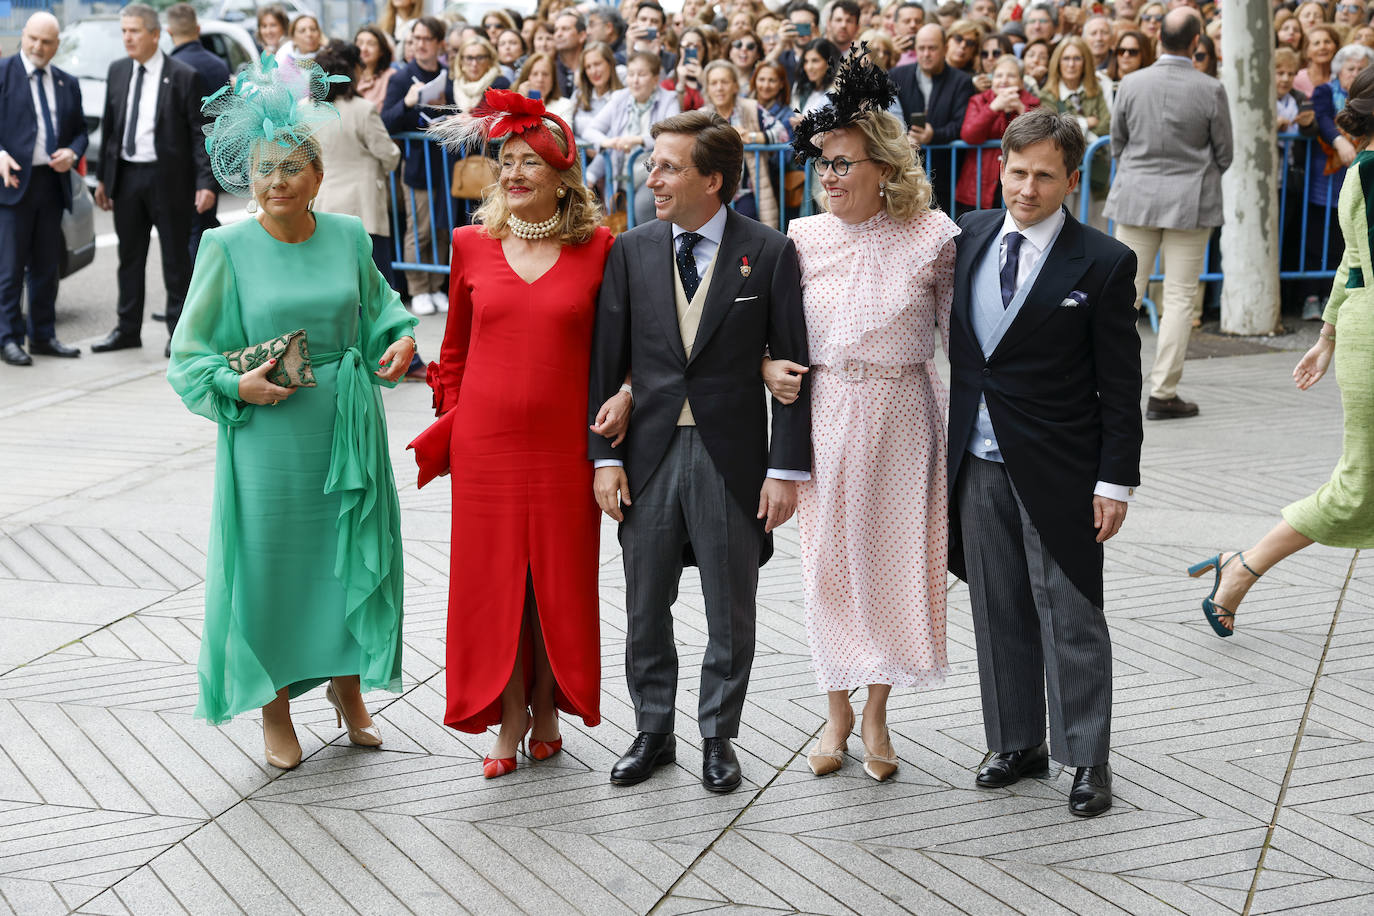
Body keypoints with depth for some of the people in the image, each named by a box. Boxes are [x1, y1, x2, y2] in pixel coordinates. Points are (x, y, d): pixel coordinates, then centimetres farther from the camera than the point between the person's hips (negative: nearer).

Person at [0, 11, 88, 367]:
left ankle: (43, 336, 20)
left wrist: (73, 153, -4)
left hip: (52, 184, 5)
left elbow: (80, 131, 18)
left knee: (45, 267, 11)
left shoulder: (68, 83, 14)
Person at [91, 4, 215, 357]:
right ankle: (128, 329, 23)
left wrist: (205, 182, -16)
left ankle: (179, 331, 12)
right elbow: (108, 125, 13)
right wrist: (103, 177, 10)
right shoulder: (117, 71, 8)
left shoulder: (183, 76, -8)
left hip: (167, 178, -5)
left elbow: (198, 133, -8)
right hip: (126, 176, 5)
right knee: (129, 257, 13)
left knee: (175, 258, 3)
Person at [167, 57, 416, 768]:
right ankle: (275, 707, 22)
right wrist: (237, 385, -18)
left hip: (348, 427, 3)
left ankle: (346, 686, 33)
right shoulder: (228, 248, -7)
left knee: (351, 556, 10)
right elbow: (191, 354, -2)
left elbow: (377, 306, 18)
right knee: (270, 562, 4)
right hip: (268, 432, -3)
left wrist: (401, 338, -2)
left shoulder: (348, 237, 1)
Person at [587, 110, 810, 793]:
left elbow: (792, 366, -5)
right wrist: (604, 456, -1)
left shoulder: (768, 253, -6)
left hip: (731, 458, -2)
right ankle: (653, 732, 29)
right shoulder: (631, 251, 2)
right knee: (645, 610, 12)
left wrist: (786, 468, -9)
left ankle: (718, 737, 25)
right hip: (649, 454, 3)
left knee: (730, 614, 9)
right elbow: (606, 360, 4)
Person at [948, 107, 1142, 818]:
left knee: (1069, 613, 2)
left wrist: (1116, 480, -10)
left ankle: (1087, 759, 14)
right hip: (979, 461, 5)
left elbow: (1120, 384, -7)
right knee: (997, 610, 13)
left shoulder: (1102, 263, -9)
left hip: (1056, 467, -5)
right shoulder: (969, 235, 4)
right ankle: (1019, 742, 26)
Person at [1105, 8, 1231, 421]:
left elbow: (1117, 143, 6)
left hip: (1136, 197, 2)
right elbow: (1224, 154, -1)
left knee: (1126, 292, 9)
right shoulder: (1211, 90, -11)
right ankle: (1162, 394, 4)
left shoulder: (1131, 84, -5)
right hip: (1191, 201, -2)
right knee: (1179, 298, 3)